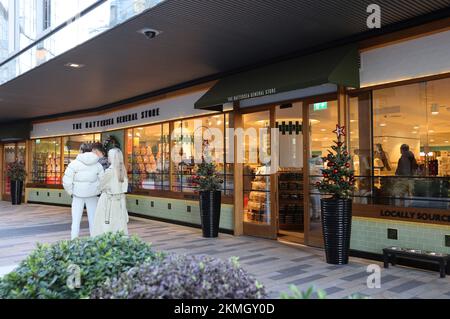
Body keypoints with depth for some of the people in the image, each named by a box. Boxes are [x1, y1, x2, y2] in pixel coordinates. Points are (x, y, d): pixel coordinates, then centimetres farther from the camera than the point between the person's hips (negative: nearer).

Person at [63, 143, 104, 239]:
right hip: (92, 195, 2)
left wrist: (71, 192, 3)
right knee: (93, 219, 9)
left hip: (78, 195, -2)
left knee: (76, 219, 8)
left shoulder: (74, 163, -8)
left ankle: (74, 240, 12)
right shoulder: (97, 165, 0)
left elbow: (66, 181, -11)